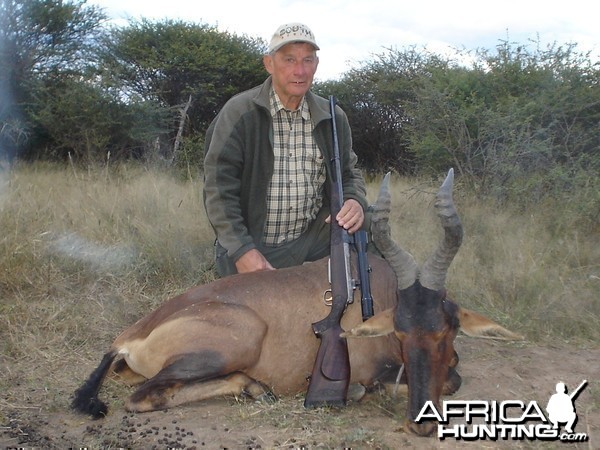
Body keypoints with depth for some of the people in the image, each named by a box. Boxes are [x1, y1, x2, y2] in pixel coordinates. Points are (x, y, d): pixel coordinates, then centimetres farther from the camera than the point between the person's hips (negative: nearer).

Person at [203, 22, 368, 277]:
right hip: (248, 249, -3)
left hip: (313, 246, 3)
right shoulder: (238, 112, -9)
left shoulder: (333, 118, 5)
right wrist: (240, 249, -20)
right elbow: (219, 187, -12)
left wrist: (355, 201, -9)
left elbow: (349, 173, 15)